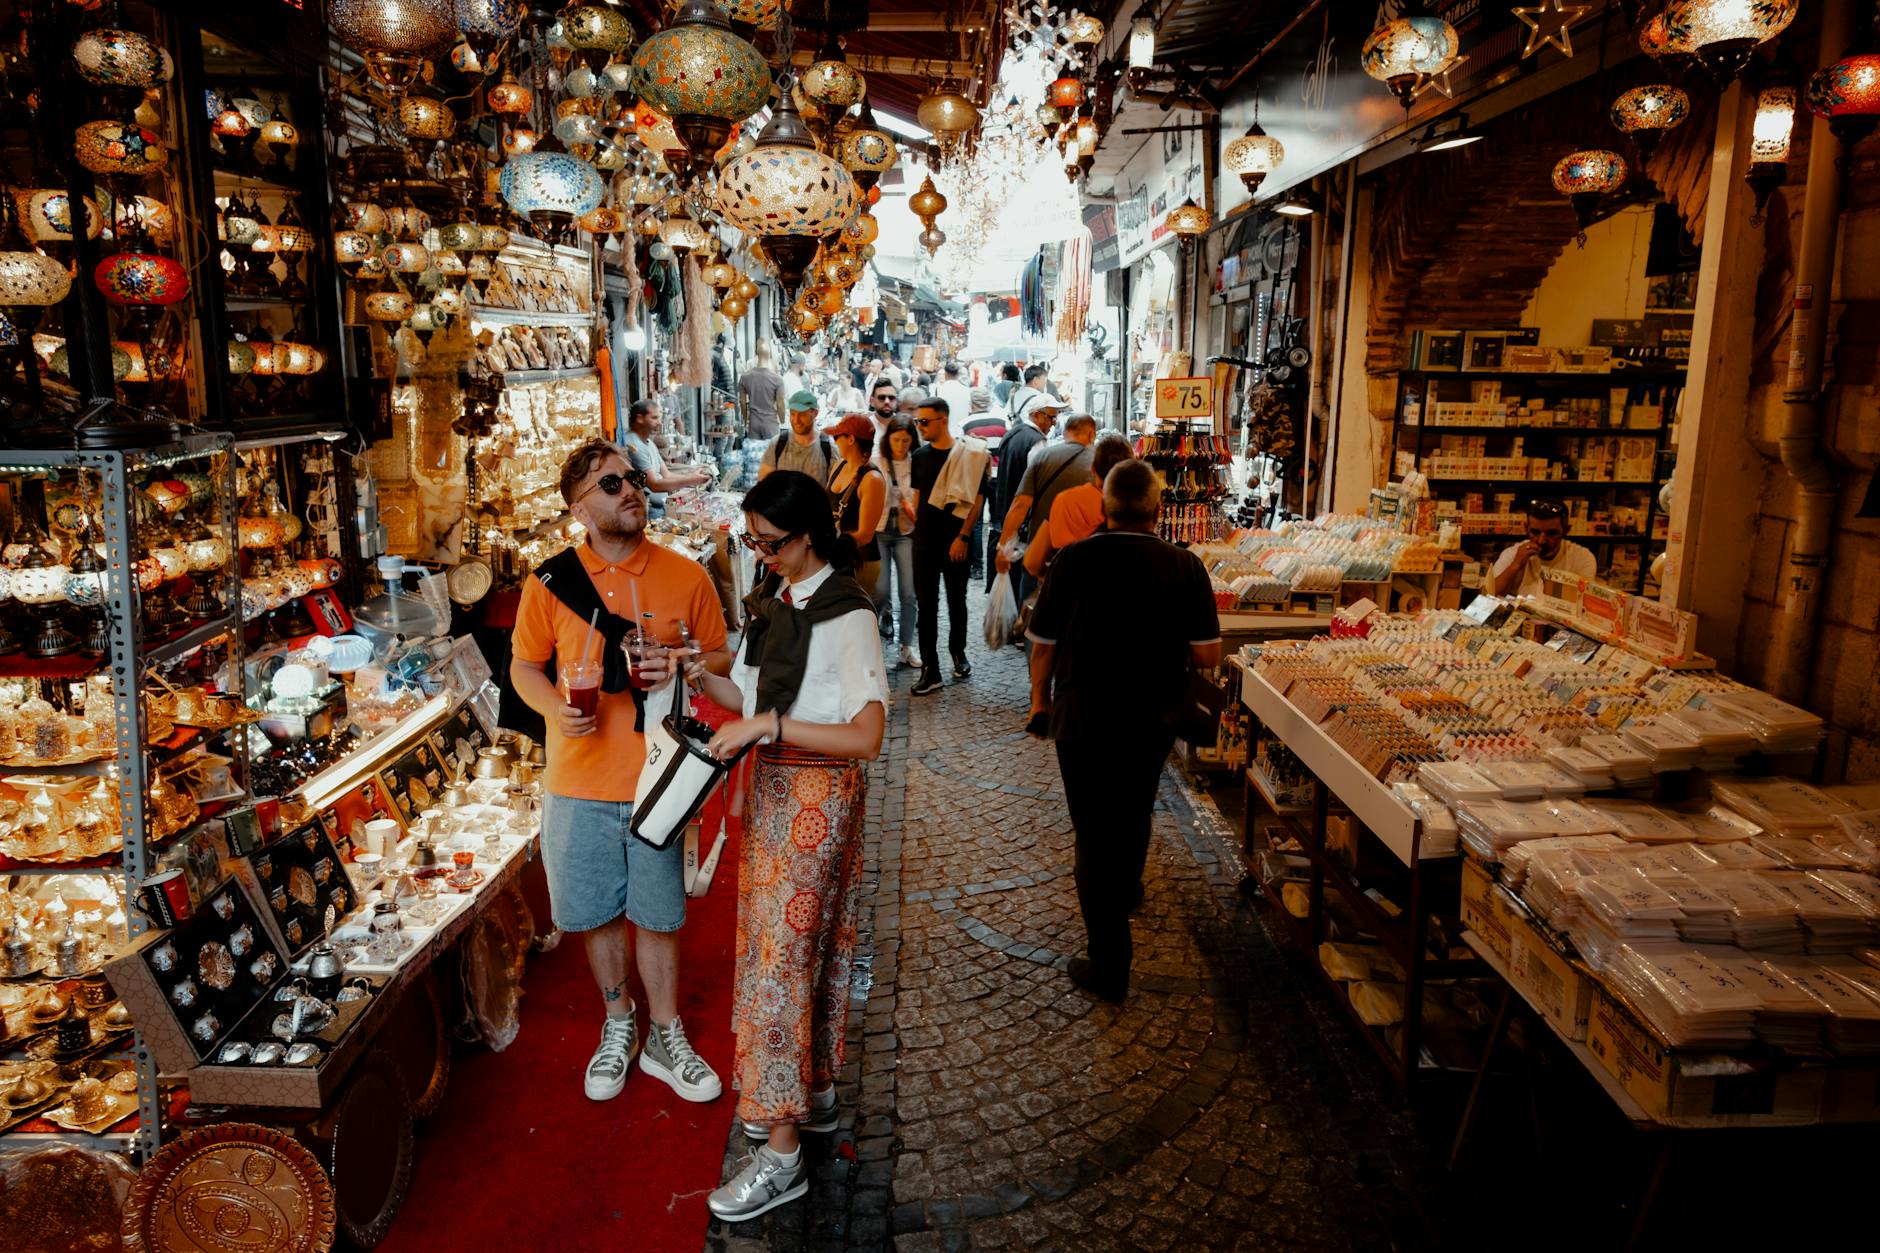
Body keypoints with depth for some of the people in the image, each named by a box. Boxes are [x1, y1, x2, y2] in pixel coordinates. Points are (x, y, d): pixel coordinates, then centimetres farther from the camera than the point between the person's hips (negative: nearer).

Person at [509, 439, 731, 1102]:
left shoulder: (686, 577, -3)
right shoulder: (549, 582, -4)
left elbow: (720, 660, 6)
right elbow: (524, 666, 7)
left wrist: (679, 666, -16)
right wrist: (556, 709, -13)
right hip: (580, 784, 1)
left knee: (657, 916, 12)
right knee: (598, 914, 15)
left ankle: (665, 1037, 32)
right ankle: (618, 1025, 39)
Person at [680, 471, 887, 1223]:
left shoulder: (847, 615, -18)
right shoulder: (772, 599, 7)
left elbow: (867, 738, -24)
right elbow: (749, 697, 9)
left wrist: (769, 725, -27)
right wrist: (702, 677, -9)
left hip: (818, 794, -8)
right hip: (771, 786, 8)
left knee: (783, 951, -4)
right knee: (804, 941, 17)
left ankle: (782, 1154, 7)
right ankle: (815, 1093, 35)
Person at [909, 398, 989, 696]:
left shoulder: (969, 454, -8)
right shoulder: (920, 456, 7)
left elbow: (976, 499, -8)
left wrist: (963, 537, -13)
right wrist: (916, 519, 7)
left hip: (955, 542, -3)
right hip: (924, 540, 4)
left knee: (956, 600, 12)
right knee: (926, 604, 1)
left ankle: (958, 652, 34)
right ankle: (929, 669, 4)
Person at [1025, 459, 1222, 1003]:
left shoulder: (1074, 560, -11)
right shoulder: (1185, 567, -9)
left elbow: (1043, 643, -5)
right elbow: (1207, 655, -8)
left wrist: (1041, 699, 13)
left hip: (1082, 719, -2)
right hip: (1152, 718, 3)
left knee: (1095, 832, 5)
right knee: (1133, 815, 27)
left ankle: (1108, 963, 8)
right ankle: (1124, 889, 53)